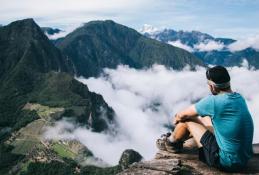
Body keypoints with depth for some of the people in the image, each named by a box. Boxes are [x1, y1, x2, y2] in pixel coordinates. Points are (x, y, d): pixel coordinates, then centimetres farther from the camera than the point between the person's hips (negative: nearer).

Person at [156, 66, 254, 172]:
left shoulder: (214, 101, -24)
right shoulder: (239, 98, 1)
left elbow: (182, 115, -10)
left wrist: (176, 119, 14)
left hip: (228, 162, -8)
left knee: (187, 120, 1)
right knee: (202, 118, 18)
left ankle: (170, 142, 30)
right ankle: (177, 139, 39)